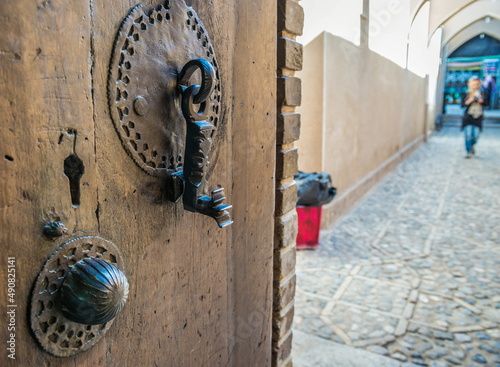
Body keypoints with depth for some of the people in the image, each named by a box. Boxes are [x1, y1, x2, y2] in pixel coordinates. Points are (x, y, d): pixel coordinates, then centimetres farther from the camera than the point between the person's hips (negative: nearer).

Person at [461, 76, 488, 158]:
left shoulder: (482, 93, 10)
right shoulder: (467, 94, 4)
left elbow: (487, 103, 9)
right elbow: (463, 104, 0)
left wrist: (482, 101, -11)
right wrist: (469, 101, -18)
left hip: (478, 117, 2)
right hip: (468, 117, -2)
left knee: (476, 135, -3)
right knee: (468, 134, -9)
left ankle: (471, 146, 29)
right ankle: (469, 152, 0)